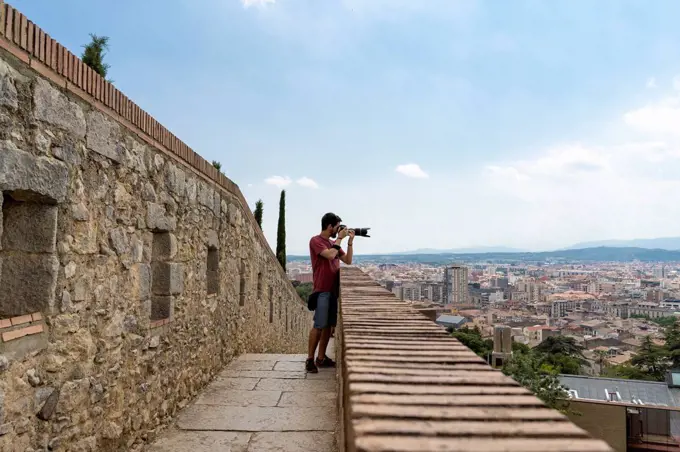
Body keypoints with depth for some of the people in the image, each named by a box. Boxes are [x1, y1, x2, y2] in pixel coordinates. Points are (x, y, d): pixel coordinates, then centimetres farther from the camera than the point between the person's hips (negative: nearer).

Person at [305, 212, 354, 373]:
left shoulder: (333, 243, 17)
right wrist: (340, 238, -9)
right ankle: (310, 359, -2)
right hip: (322, 290, -7)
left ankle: (321, 358, 15)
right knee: (319, 325, -9)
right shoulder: (316, 241, -6)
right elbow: (330, 255, -21)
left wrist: (350, 241, 6)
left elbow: (348, 261, 15)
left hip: (334, 290, 8)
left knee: (329, 325, 8)